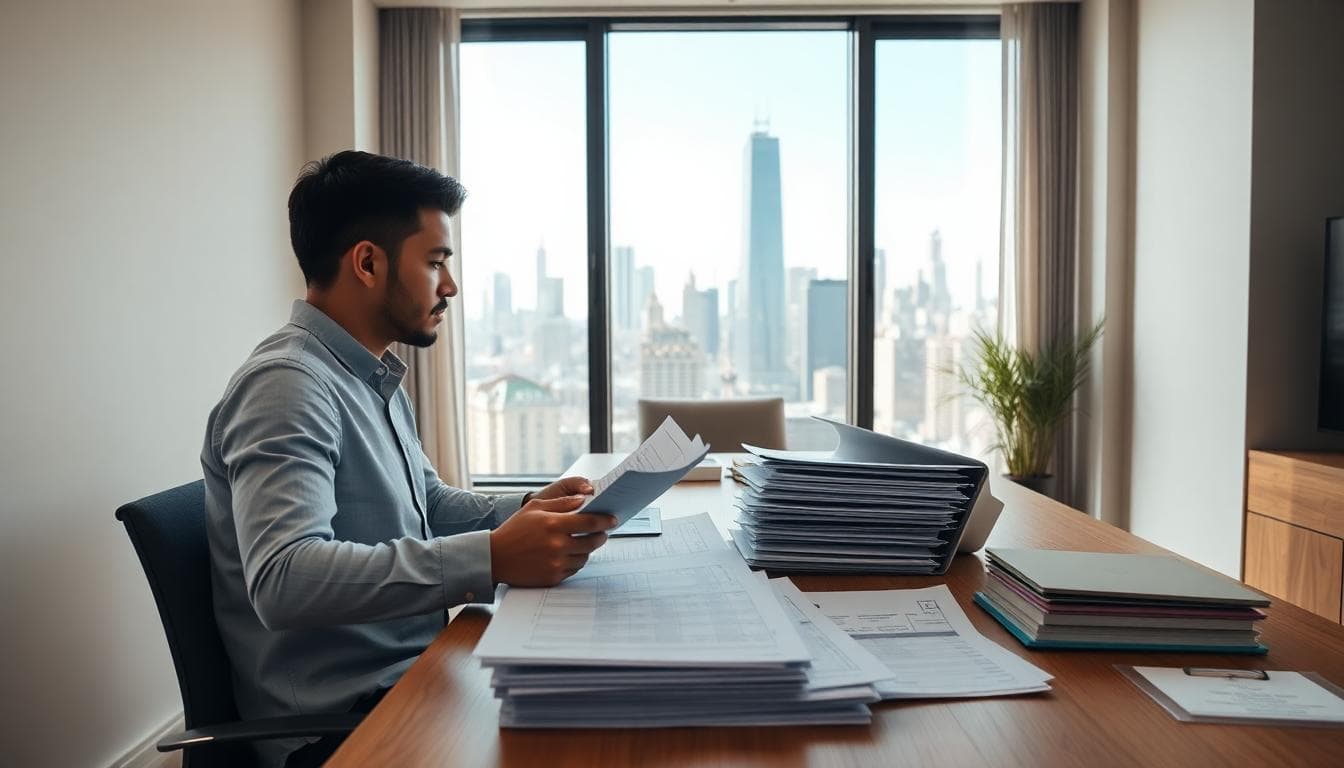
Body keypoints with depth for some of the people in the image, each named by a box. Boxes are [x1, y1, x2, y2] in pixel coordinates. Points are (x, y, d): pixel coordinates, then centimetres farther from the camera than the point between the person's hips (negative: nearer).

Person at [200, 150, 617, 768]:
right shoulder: (287, 384, -19)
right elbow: (284, 580, -31)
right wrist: (490, 559, -35)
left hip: (410, 667, 9)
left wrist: (527, 511, 4)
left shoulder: (376, 379, 12)